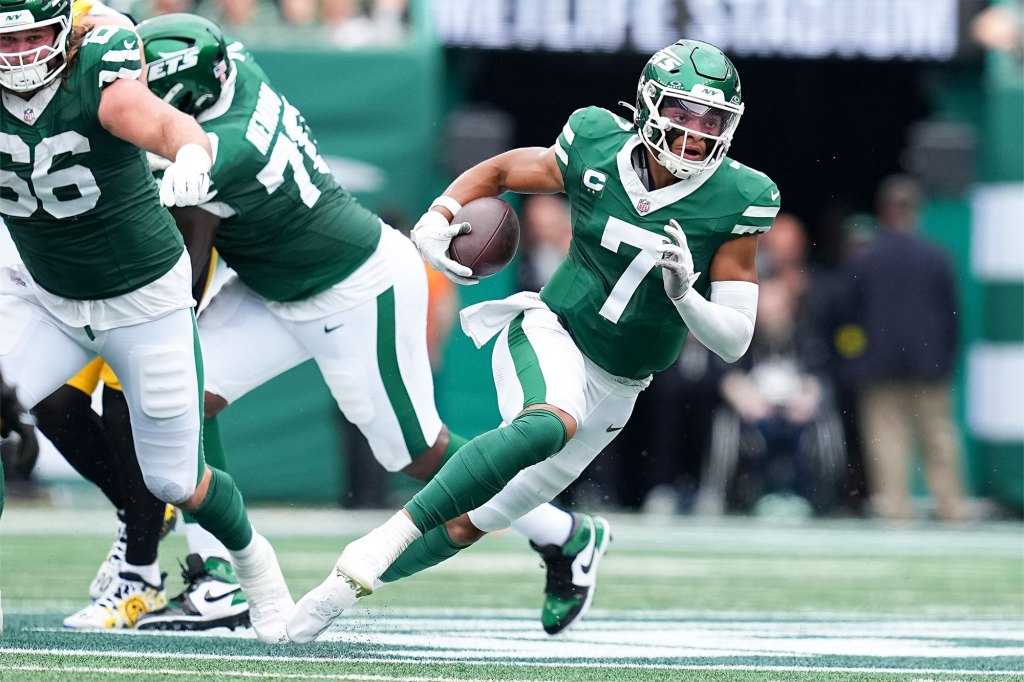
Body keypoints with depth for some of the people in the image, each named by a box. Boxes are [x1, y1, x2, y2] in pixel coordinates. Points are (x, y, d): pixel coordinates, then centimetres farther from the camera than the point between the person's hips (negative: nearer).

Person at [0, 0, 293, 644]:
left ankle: (253, 561, 39)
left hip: (145, 298, -3)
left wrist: (190, 156, -71)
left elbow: (165, 123, -49)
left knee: (175, 479, 7)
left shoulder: (101, 83, -28)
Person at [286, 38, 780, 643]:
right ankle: (384, 543, -35)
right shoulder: (598, 153, -9)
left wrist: (685, 294, -27)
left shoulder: (736, 203, -11)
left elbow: (734, 341, -8)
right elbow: (499, 171, 10)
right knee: (550, 424, -37)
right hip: (551, 334, -2)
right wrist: (438, 218, -6)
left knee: (467, 524, 2)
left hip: (614, 389, 2)